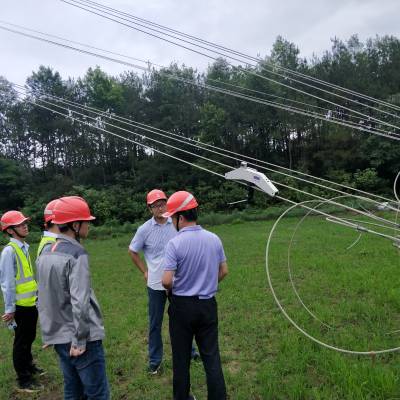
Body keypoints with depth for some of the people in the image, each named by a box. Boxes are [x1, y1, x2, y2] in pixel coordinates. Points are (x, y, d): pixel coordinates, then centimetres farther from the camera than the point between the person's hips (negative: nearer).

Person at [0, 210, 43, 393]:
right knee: (21, 342, 6)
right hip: (21, 305, -8)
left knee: (29, 338, 23)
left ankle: (28, 365, 43)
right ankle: (23, 380, 20)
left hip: (31, 303, 8)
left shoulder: (24, 247, 6)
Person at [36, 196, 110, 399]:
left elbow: (42, 298, 12)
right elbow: (80, 301, -23)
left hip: (58, 337, 8)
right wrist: (80, 340, -16)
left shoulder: (45, 253, 7)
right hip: (77, 338, -8)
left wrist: (48, 331, 19)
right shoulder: (76, 253, -18)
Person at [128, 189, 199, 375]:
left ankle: (189, 350, 38)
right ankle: (154, 361, 26)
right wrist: (145, 271, 2)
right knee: (155, 324, 11)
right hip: (156, 284, -1)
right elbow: (132, 252, 5)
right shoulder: (145, 229, -8)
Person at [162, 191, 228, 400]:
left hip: (182, 306, -3)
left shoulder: (175, 243, -18)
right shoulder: (214, 239, -4)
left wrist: (173, 289, 1)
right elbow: (223, 271, 6)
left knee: (181, 357, 15)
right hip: (208, 304, 3)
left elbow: (166, 281, -21)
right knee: (211, 355, 13)